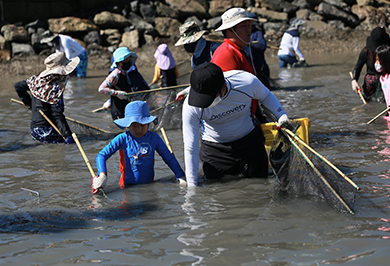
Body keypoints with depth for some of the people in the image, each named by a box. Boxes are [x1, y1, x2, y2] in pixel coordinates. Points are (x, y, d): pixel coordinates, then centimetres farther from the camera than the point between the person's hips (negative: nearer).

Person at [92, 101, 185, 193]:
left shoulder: (154, 138, 5)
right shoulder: (122, 139, -3)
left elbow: (169, 158, 14)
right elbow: (101, 155, -4)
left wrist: (180, 176, 9)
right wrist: (102, 174, -19)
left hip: (148, 185, 1)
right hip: (127, 186, -1)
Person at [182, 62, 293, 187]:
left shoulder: (248, 82, -28)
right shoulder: (191, 106, -28)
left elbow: (266, 96, -1)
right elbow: (190, 149, -21)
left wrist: (281, 115, -15)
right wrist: (192, 188, -21)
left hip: (249, 141, 1)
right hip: (215, 149, -1)